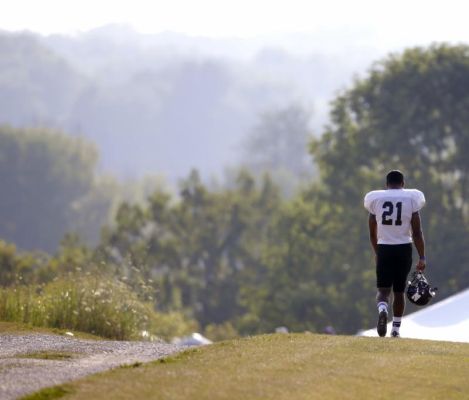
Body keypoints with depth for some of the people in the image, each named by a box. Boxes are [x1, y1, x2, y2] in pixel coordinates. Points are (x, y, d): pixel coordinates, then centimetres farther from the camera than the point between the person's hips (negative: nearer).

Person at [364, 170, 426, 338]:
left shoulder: (376, 199, 4)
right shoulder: (411, 199, 0)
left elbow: (372, 233, 11)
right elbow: (417, 232, -4)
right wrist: (422, 257, -1)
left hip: (384, 248, 0)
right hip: (404, 248, 0)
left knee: (383, 289, 3)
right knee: (399, 291, 13)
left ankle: (382, 310, -29)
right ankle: (396, 328, 17)